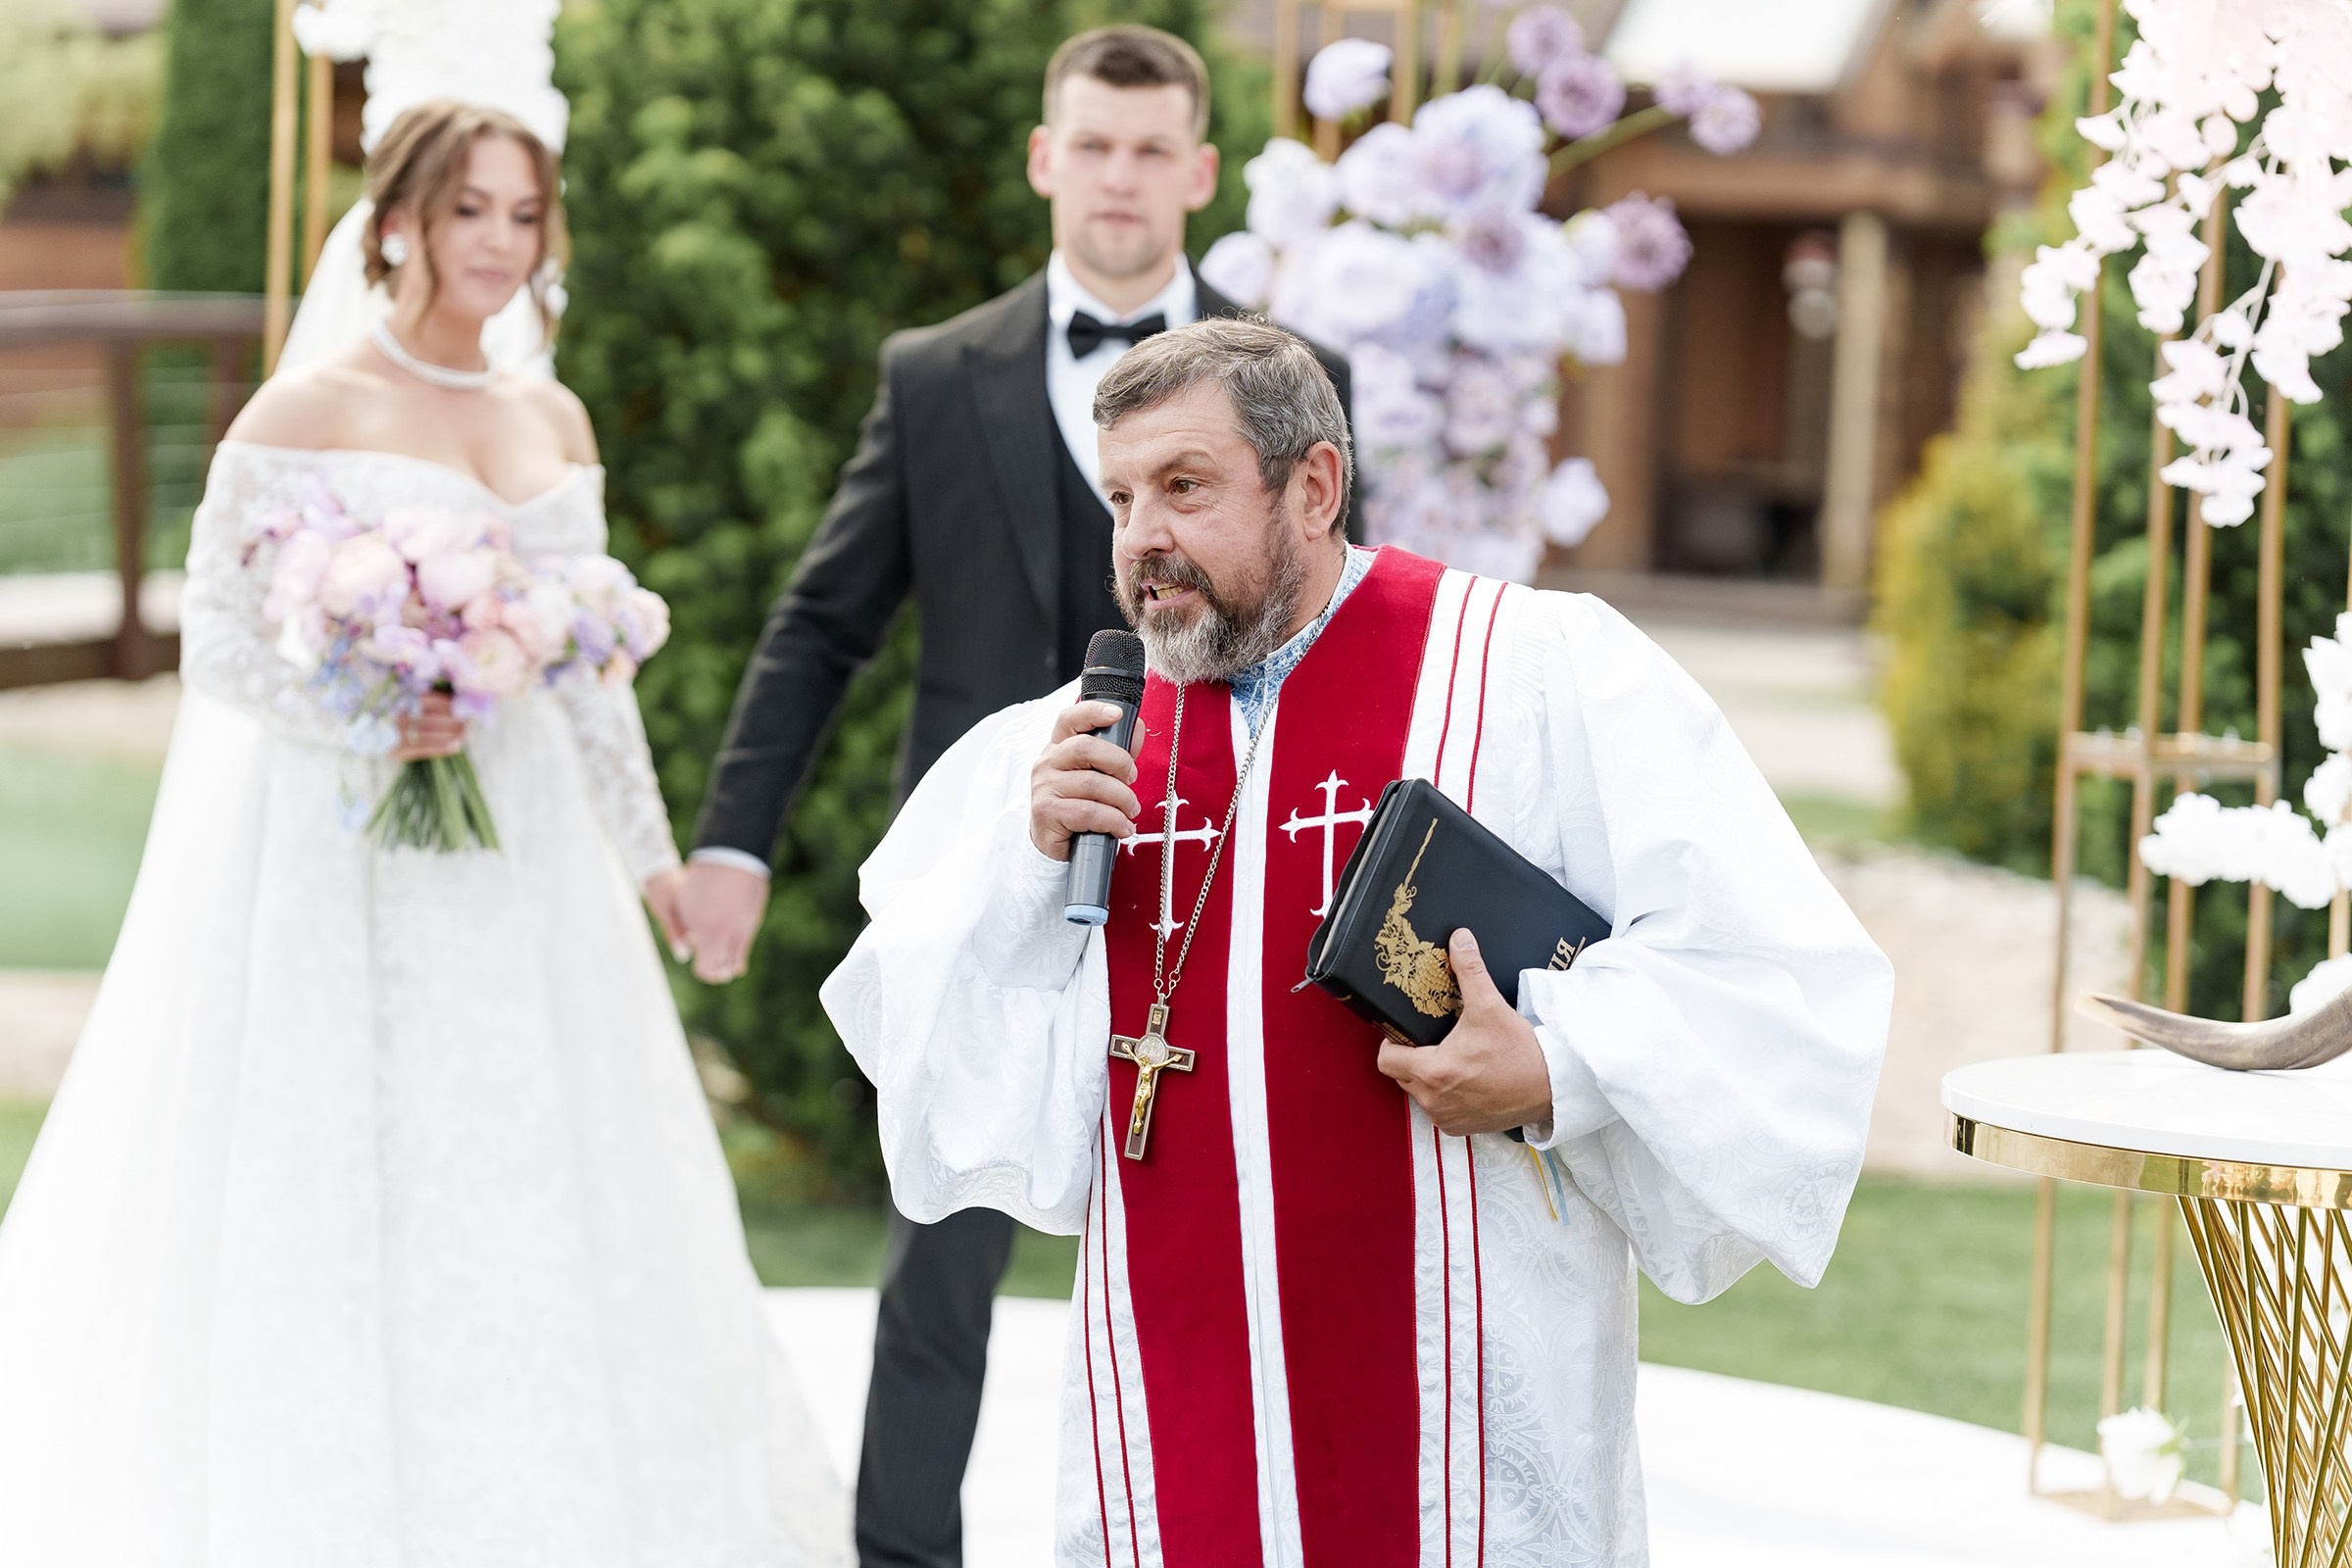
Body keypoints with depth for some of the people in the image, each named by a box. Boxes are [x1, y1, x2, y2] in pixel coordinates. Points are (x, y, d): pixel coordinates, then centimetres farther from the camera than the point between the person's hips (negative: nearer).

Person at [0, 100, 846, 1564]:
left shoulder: (555, 421, 11)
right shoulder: (305, 411, -6)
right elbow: (220, 641, -8)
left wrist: (650, 849, 18)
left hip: (520, 857, 5)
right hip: (338, 857, -5)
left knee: (537, 1196, 6)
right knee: (332, 1196, -2)